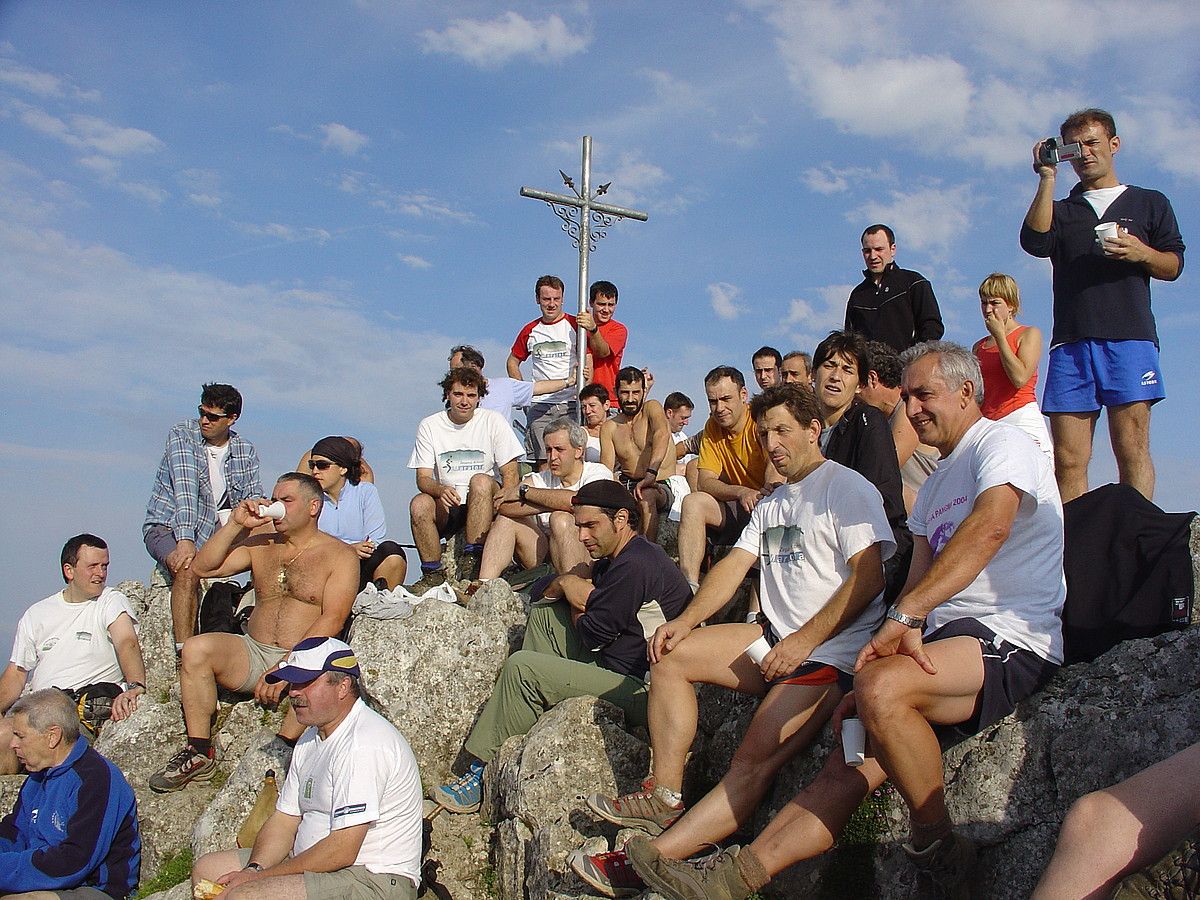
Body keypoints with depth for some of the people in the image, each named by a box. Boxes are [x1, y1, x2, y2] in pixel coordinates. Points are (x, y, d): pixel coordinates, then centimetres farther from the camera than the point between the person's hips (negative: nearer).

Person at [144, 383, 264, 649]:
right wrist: (185, 540, -34)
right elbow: (185, 490, -23)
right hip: (167, 527, -4)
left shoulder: (245, 452, 3)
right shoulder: (183, 435, -9)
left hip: (213, 530, 5)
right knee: (188, 569, -35)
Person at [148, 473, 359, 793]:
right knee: (196, 648, -21)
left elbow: (332, 620, -11)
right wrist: (236, 524, -2)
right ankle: (199, 755, -13)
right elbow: (202, 567, 9)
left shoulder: (339, 555, 1)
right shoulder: (261, 544, 17)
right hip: (253, 655, 5)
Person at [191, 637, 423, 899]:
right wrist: (254, 869, -7)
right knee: (207, 869, 9)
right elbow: (284, 821, 12)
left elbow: (342, 851, -23)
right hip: (315, 864, 10)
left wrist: (260, 877, -15)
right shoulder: (313, 737, 12)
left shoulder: (364, 745, -21)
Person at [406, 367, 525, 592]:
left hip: (486, 504, -1)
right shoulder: (429, 426, 4)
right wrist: (441, 490, -25)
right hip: (446, 507, 1)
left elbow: (510, 473, -3)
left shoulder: (493, 421, 0)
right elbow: (423, 478, -1)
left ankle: (474, 561, -29)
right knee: (419, 504, -29)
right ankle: (433, 572, -14)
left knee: (480, 481, -33)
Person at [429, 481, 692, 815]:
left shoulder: (635, 565, -20)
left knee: (522, 668, -15)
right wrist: (568, 585, -9)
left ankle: (479, 776, -2)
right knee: (545, 614, 14)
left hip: (640, 690, -11)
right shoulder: (618, 557, 13)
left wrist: (571, 587, 4)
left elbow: (590, 635, -16)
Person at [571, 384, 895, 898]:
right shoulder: (772, 504, 21)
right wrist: (686, 621, -2)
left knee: (751, 765, -22)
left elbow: (868, 577, -17)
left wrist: (804, 641, -20)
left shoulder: (847, 488, -6)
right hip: (776, 639, 9)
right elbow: (735, 565, 12)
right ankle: (664, 798, -4)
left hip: (830, 654, -9)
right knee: (669, 654, 0)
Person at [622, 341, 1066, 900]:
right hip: (946, 641, 8)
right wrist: (905, 635, 0)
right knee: (848, 769, -8)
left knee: (882, 689, -33)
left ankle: (940, 855, -15)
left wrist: (905, 615, -29)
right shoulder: (935, 486, 26)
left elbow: (989, 528, -22)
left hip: (1012, 642, -8)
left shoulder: (1003, 444, -1)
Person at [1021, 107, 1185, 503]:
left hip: (1130, 339, -1)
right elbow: (1034, 242, 3)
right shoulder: (1061, 210, 26)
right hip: (1071, 343, 2)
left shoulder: (1150, 203, 22)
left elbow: (1174, 266, 14)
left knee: (1132, 449, -11)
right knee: (1067, 459, -7)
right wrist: (1047, 178, 0)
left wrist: (1142, 253, -7)